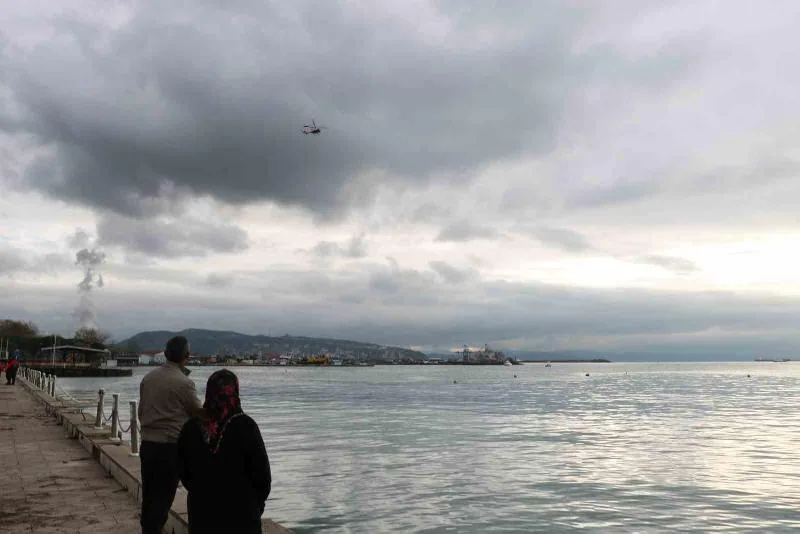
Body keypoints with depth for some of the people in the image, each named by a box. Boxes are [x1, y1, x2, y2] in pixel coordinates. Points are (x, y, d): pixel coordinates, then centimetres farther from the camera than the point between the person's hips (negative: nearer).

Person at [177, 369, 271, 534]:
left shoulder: (191, 427, -3)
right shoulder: (245, 426, -15)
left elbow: (184, 472, 7)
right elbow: (261, 471, -10)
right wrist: (258, 502, 7)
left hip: (202, 515, 3)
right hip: (240, 515, -3)